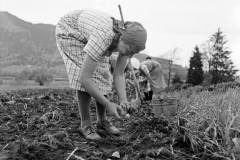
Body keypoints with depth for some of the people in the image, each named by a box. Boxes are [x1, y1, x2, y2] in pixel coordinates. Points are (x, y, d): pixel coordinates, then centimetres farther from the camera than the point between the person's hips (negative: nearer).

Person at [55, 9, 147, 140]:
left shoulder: (129, 41, -22)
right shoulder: (102, 39, -44)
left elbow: (118, 75, -16)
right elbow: (84, 78, -42)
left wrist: (123, 102, -31)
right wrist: (108, 104, -36)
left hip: (90, 33, 6)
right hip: (69, 31, -6)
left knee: (102, 75, -5)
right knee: (88, 77, -21)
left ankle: (102, 120, 11)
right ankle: (85, 124, -7)